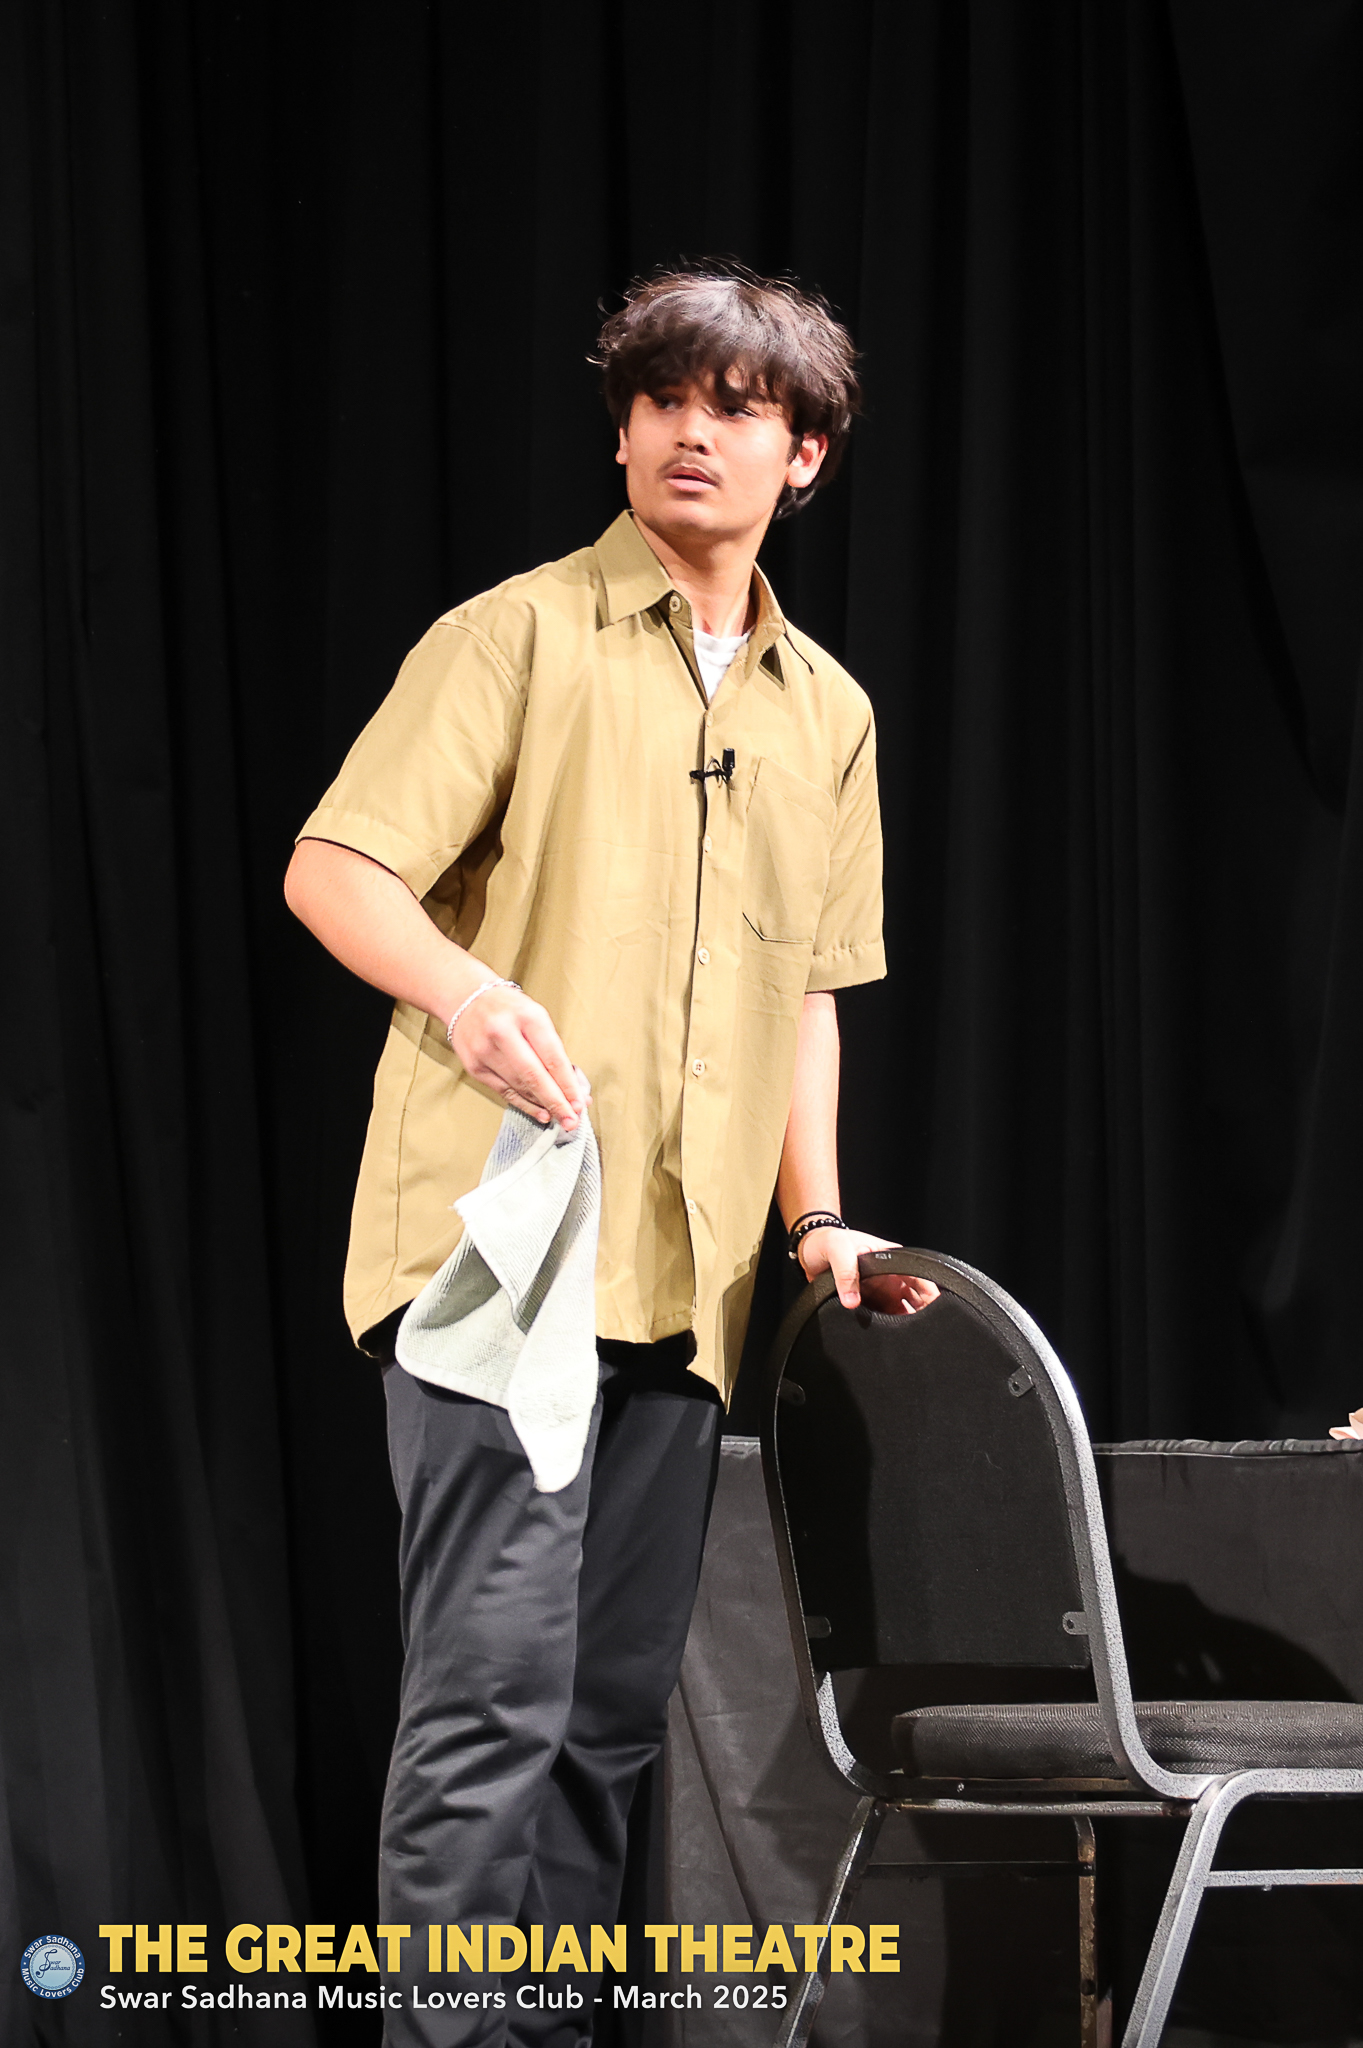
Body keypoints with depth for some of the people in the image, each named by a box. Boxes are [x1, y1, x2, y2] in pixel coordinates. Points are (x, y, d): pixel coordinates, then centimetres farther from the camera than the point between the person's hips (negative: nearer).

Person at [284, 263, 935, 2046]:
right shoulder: (520, 637, -1)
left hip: (685, 1279, 6)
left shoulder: (829, 714, 17)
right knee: (494, 1682, -14)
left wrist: (817, 1217, 14)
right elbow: (332, 868, -8)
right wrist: (468, 990, -27)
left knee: (612, 1709, 9)